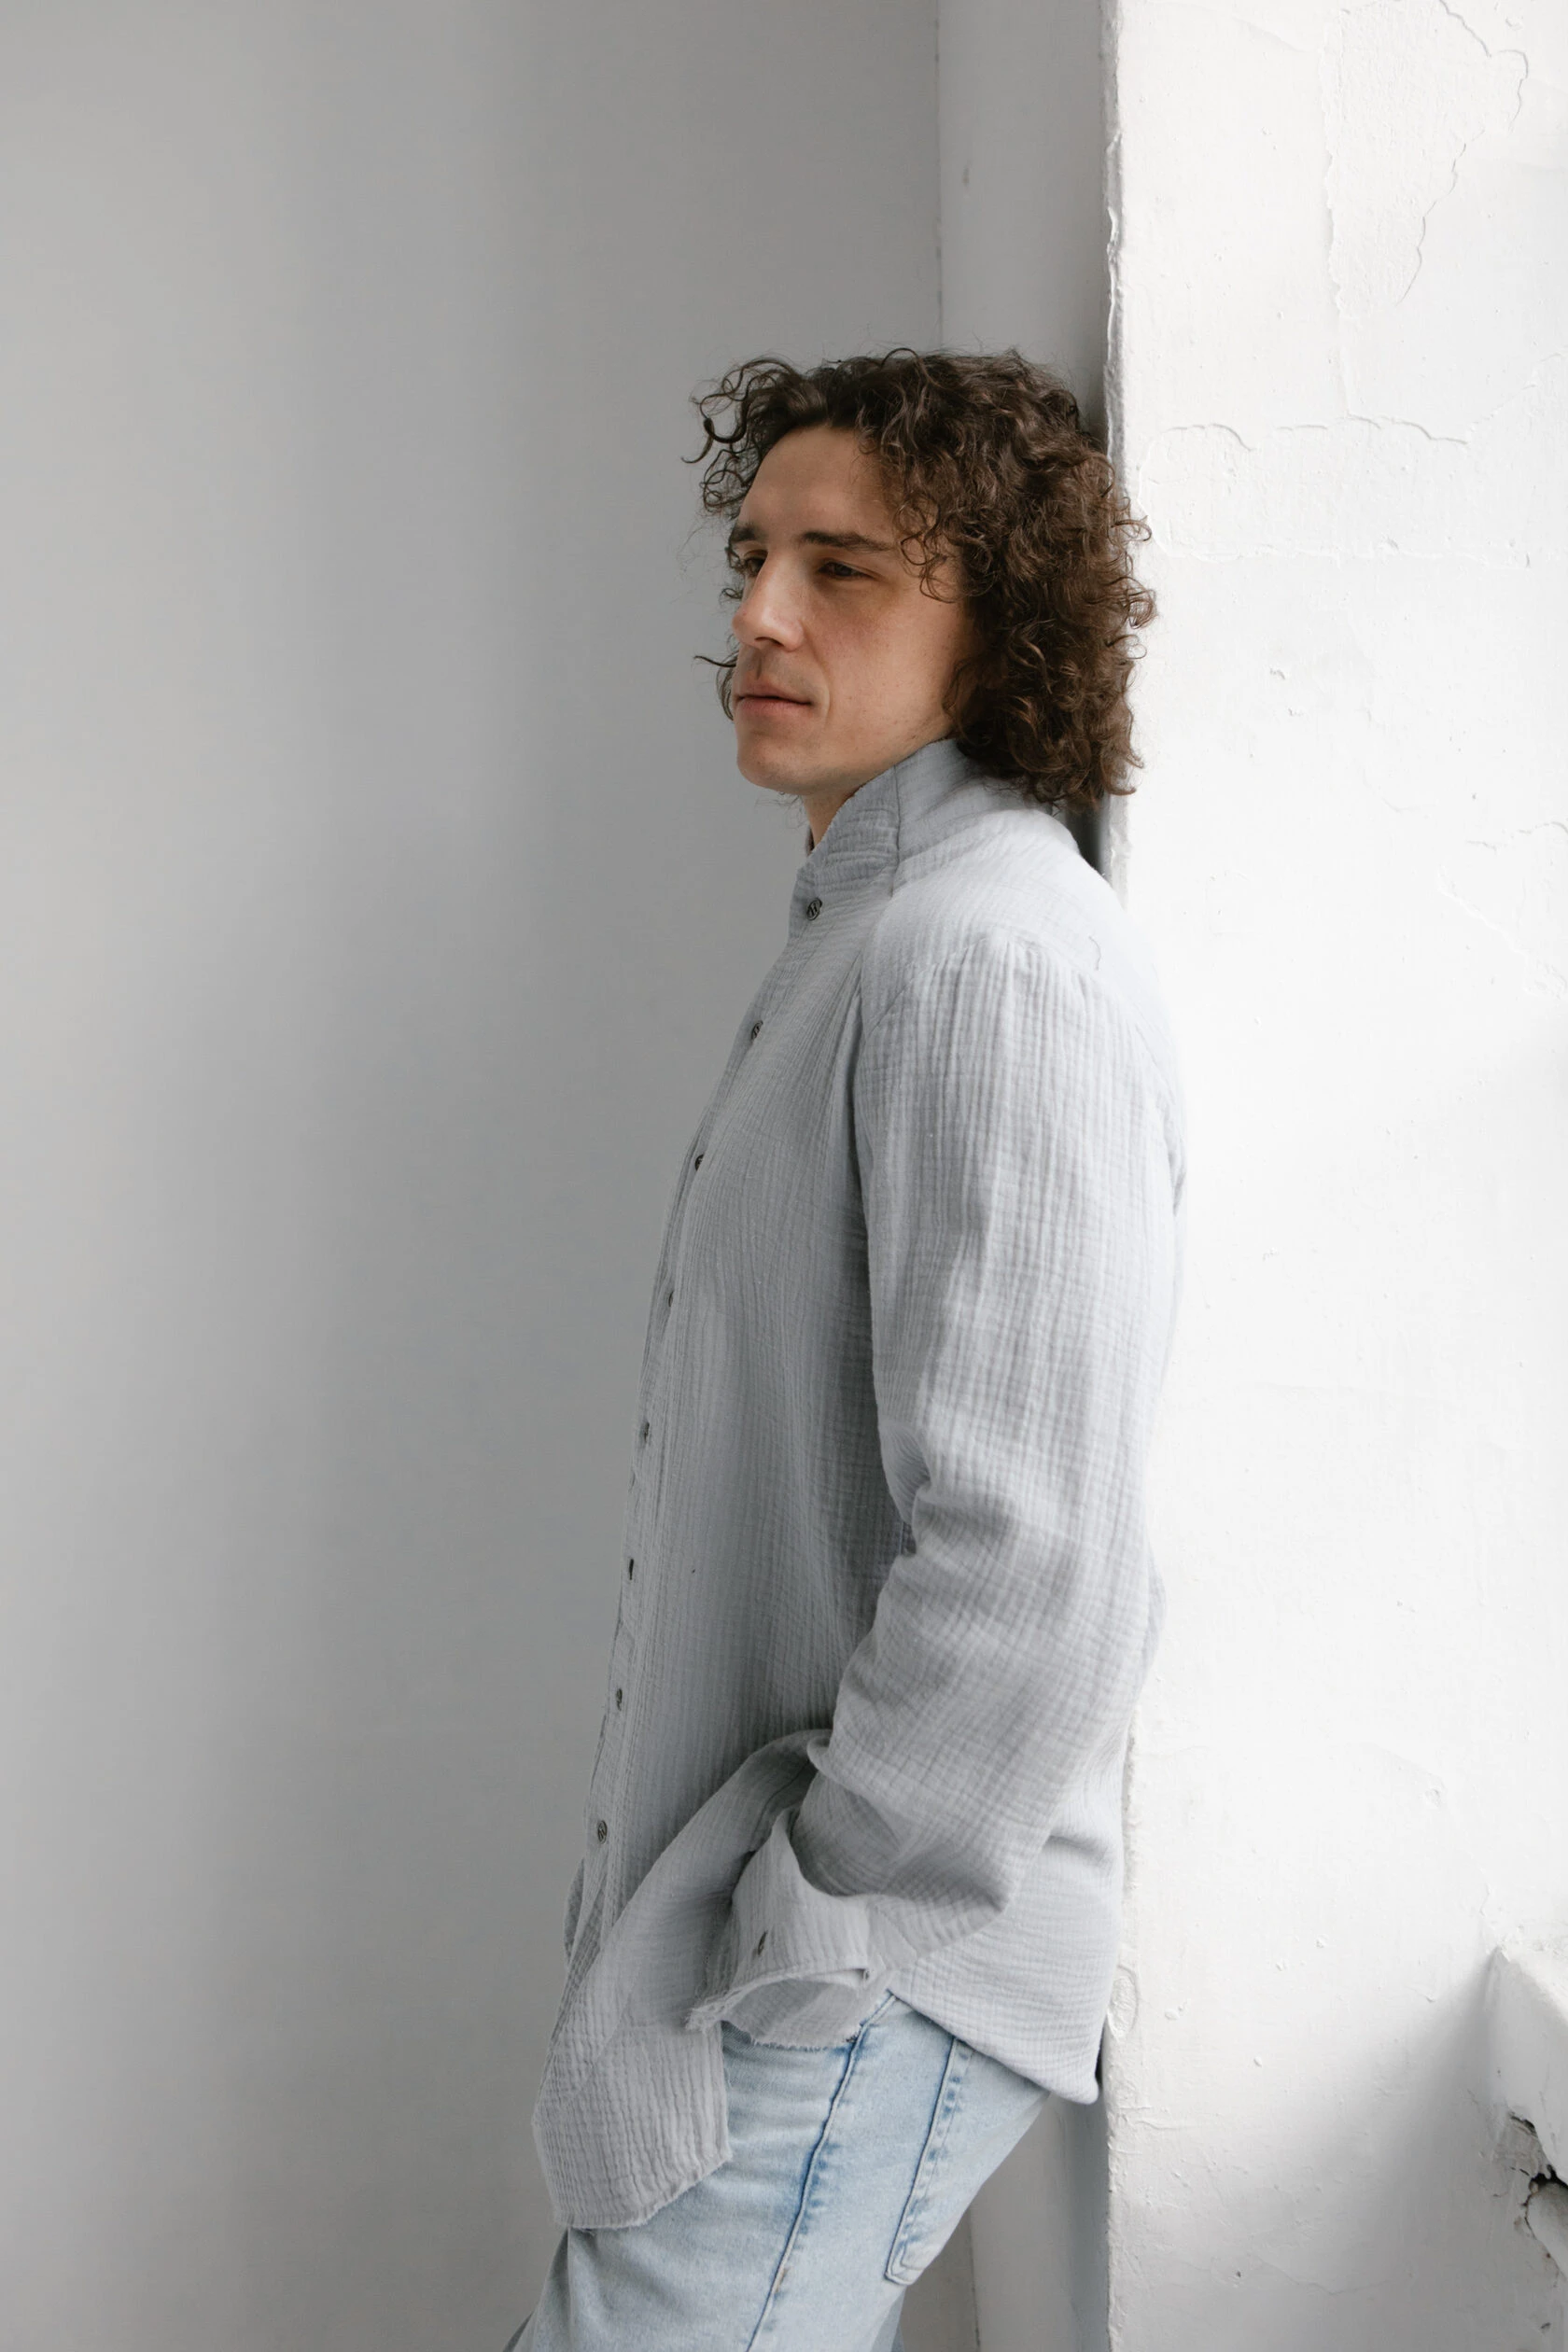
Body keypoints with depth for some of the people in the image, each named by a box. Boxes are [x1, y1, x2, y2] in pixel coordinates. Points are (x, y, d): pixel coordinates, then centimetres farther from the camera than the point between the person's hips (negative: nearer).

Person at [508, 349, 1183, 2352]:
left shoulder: (991, 966, -20)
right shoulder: (867, 934, 14)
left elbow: (1031, 1587, -28)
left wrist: (805, 1946, -18)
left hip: (861, 1992, -10)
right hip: (772, 1905, 10)